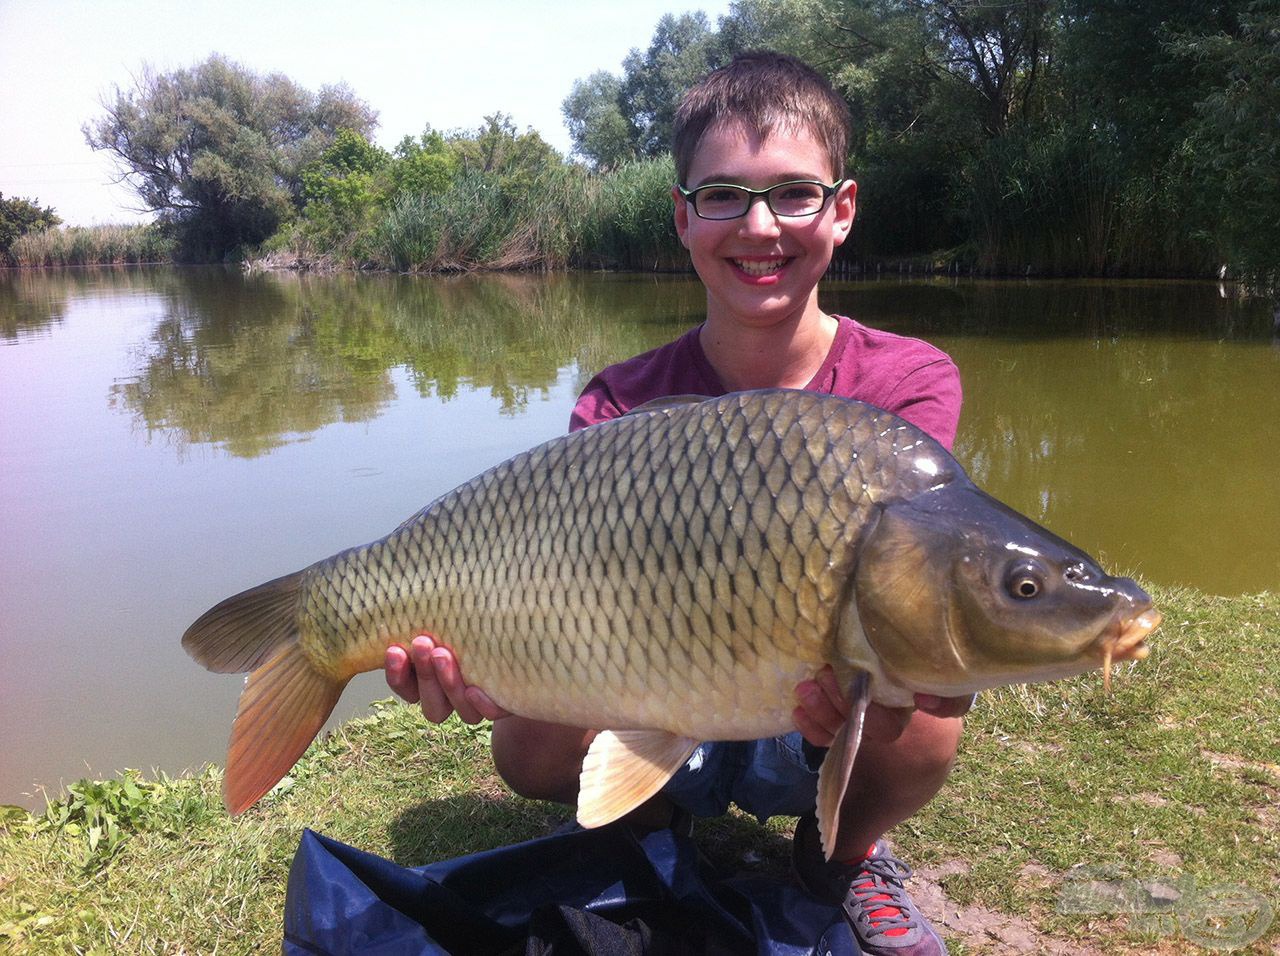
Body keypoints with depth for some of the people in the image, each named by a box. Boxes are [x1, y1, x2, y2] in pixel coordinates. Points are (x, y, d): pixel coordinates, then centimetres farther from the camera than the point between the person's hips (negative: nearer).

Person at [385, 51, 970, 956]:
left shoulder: (910, 382, -13)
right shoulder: (622, 407, -12)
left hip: (823, 741, 0)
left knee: (922, 726, -32)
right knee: (531, 747, -27)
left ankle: (845, 852, 5)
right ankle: (646, 836, 11)